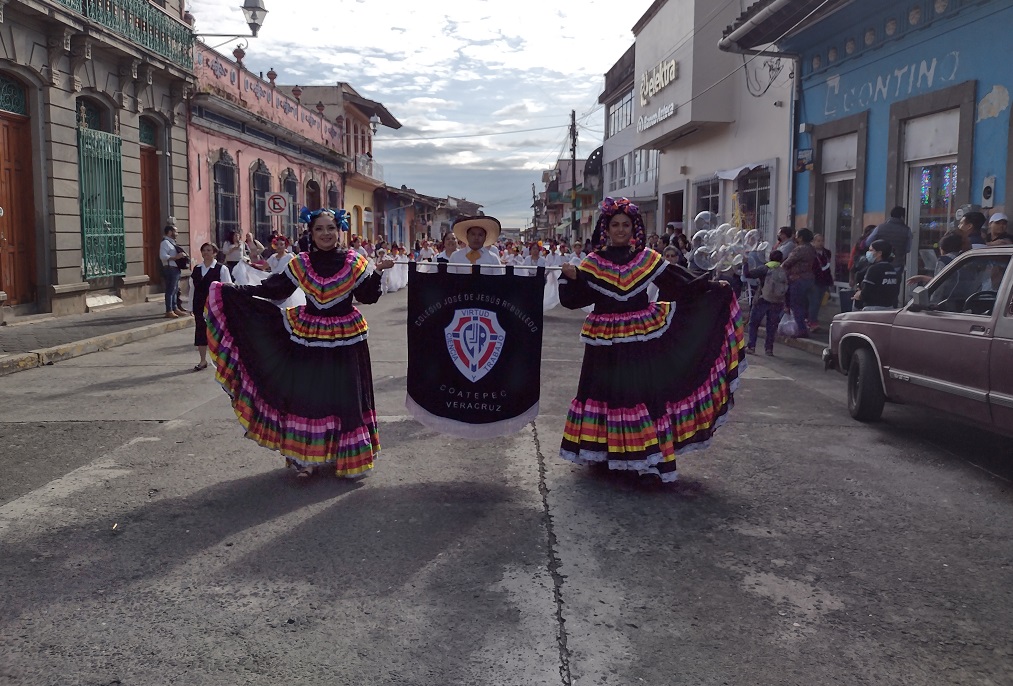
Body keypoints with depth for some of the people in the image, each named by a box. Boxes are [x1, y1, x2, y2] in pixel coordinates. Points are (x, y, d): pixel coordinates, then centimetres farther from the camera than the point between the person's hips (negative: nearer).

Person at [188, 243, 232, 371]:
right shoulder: (196, 269, 9)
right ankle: (203, 360, 16)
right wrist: (192, 306, 8)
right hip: (200, 306, 5)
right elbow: (192, 287, 11)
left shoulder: (221, 269, -7)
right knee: (200, 331, 6)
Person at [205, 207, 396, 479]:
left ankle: (347, 455, 20)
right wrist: (230, 291, -4)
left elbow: (367, 296, 1)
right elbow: (272, 289, 2)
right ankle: (307, 455, 12)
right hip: (308, 338, 1)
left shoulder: (354, 263, -1)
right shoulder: (300, 264, 2)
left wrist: (377, 272, -12)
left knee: (346, 396, 5)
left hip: (346, 341, -1)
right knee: (307, 395, 0)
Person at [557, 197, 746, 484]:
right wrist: (570, 278, -19)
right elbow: (574, 299, -2)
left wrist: (712, 287, -3)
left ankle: (647, 456, 4)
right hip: (606, 341, 0)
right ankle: (607, 451, 17)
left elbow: (680, 283, 5)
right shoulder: (593, 263, 2)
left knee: (645, 391, -3)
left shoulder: (648, 259, 4)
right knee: (608, 393, 4)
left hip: (642, 339, 0)